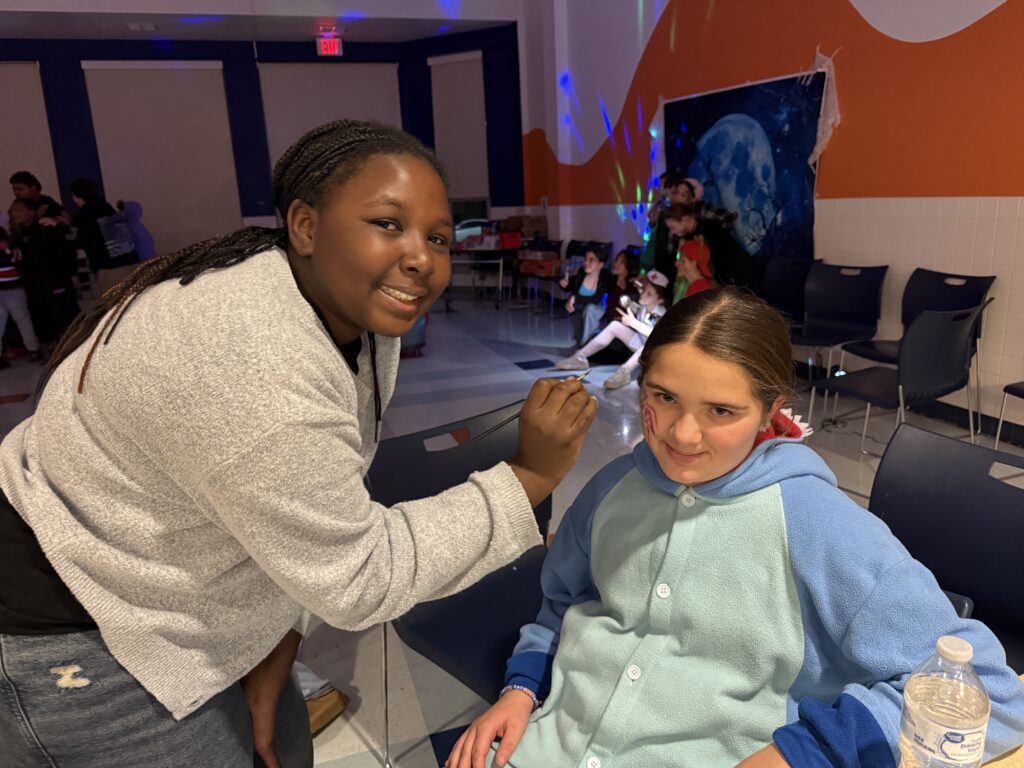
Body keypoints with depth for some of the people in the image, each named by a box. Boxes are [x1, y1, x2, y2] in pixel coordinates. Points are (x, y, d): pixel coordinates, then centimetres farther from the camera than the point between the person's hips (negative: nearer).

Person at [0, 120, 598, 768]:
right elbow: (357, 579, -28)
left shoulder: (365, 316, -9)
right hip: (78, 635, -7)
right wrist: (531, 476, -27)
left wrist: (278, 648, -2)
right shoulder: (252, 363, -36)